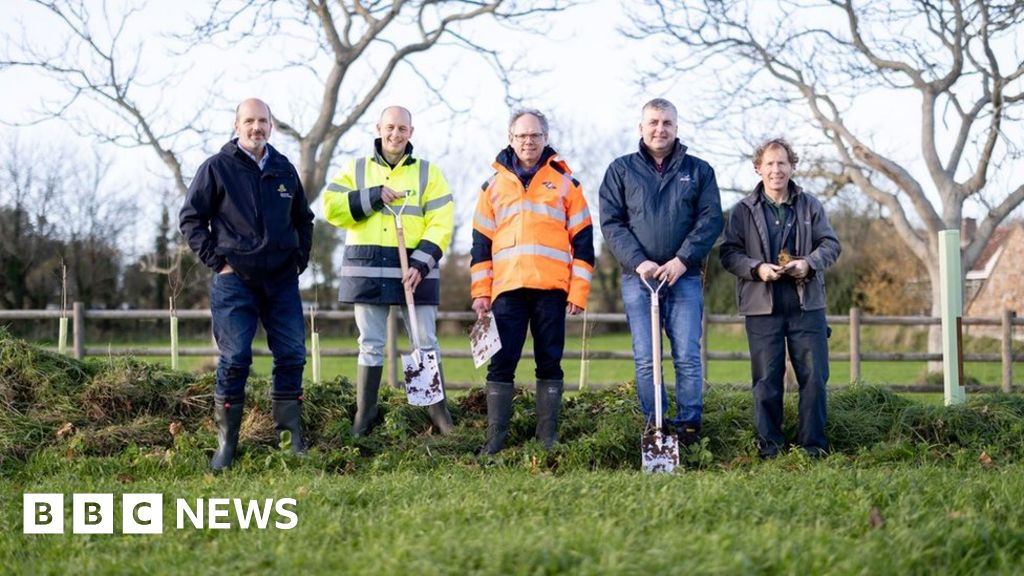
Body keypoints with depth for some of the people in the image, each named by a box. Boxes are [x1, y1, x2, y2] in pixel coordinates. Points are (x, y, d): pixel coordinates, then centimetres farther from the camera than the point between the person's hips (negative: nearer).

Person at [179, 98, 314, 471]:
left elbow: (303, 219, 24)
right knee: (234, 360, -5)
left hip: (282, 281, 4)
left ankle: (293, 438, 11)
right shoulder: (217, 168, -2)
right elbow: (190, 219, -2)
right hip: (235, 281, -4)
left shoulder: (284, 170, 11)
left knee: (292, 356, 2)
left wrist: (300, 259, 12)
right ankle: (226, 443, 3)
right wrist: (216, 260, -7)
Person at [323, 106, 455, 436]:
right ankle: (365, 415, 14)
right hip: (367, 270, 1)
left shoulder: (428, 173, 6)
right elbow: (331, 208, -3)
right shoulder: (356, 169, 10)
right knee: (370, 345, 6)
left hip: (414, 269, -1)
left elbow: (441, 225, -3)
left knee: (425, 343, 1)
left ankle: (438, 410, 11)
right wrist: (374, 197, -12)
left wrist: (421, 263, -15)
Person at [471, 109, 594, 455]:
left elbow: (582, 241, 5)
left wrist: (578, 291, -2)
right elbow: (481, 243, 12)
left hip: (551, 289, -1)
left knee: (549, 363, 3)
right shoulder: (494, 186, 13)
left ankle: (548, 437, 8)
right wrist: (480, 292, 4)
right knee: (501, 364, -2)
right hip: (507, 288, 1)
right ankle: (495, 439, 1)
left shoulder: (565, 183, 8)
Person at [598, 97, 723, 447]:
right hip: (638, 277, 0)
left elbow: (711, 220, 1)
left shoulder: (699, 170, 10)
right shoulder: (621, 170, 9)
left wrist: (683, 260, -12)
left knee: (688, 357, -4)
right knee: (646, 359, -1)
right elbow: (611, 222, 2)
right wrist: (638, 262, -12)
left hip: (685, 277, 0)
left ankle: (689, 426, 2)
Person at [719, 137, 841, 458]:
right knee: (766, 380, 2)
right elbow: (729, 253, 2)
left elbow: (831, 244, 8)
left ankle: (813, 445, 9)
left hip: (806, 305, 1)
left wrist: (809, 263, -11)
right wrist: (757, 268, -15)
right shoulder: (744, 210, 5)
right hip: (762, 306, -1)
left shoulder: (810, 206, 9)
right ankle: (769, 445, 10)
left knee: (814, 376, 1)